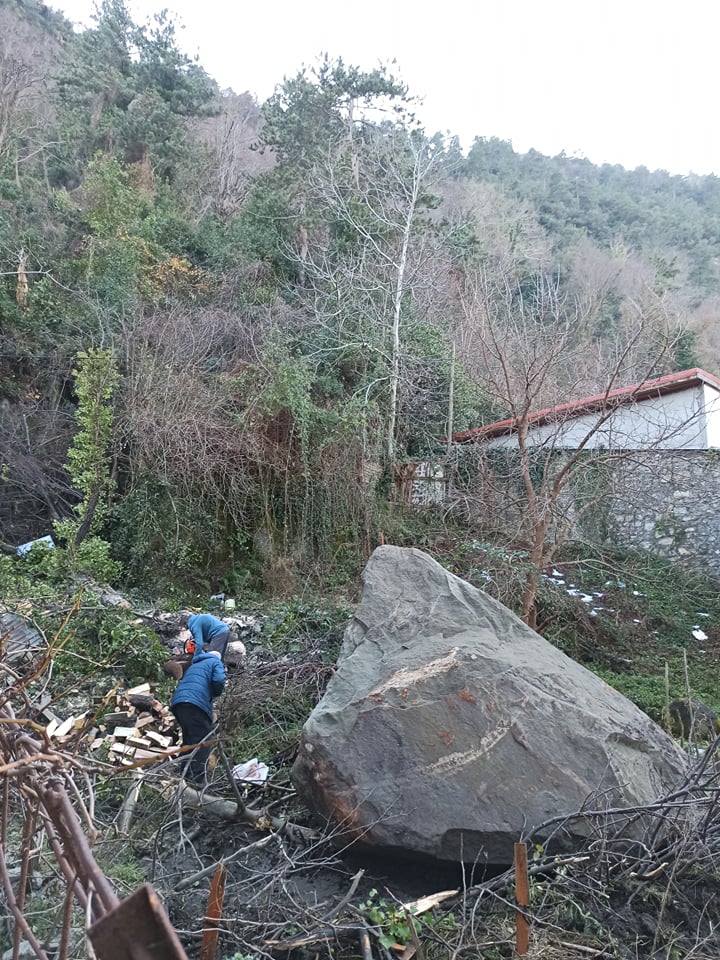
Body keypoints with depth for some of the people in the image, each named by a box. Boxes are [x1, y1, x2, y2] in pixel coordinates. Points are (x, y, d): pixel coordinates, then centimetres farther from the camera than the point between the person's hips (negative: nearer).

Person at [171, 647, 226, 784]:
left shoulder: (194, 665, 36)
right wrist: (215, 694, 13)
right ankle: (196, 780, -16)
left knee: (189, 740, 19)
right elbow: (219, 680, -5)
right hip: (196, 703, -7)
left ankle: (185, 775, 23)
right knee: (202, 743, -7)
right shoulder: (215, 662, 14)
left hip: (177, 702, 8)